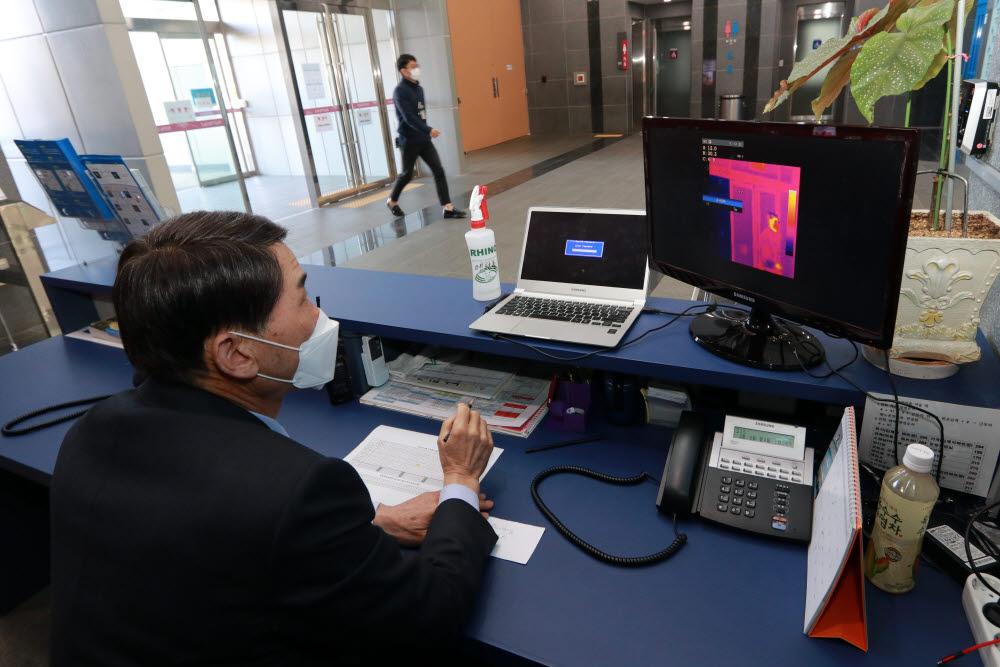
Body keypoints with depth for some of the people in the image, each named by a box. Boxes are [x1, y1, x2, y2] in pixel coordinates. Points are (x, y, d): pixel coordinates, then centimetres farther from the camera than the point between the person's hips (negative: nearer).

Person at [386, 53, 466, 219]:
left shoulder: (419, 88, 11)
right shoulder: (400, 91, -13)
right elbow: (408, 117, -22)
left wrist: (426, 132, 17)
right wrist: (428, 130, -28)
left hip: (424, 140, 7)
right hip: (409, 142, -7)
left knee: (438, 170, -4)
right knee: (407, 174, 7)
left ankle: (448, 208, -5)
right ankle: (392, 201, 32)